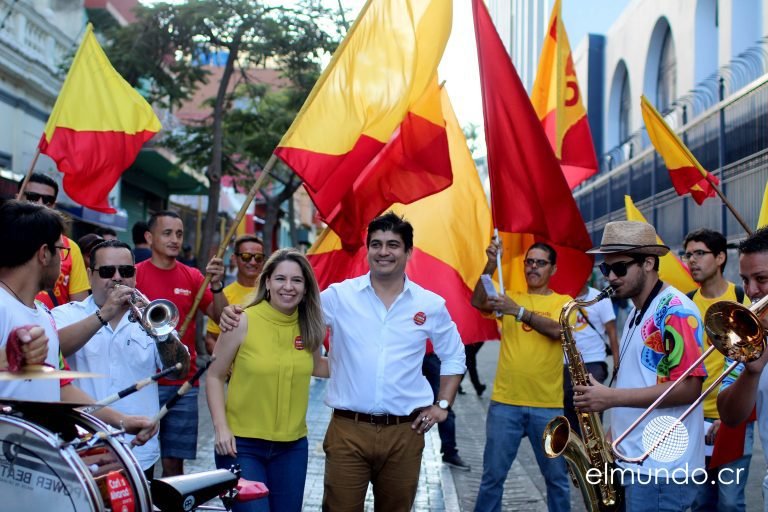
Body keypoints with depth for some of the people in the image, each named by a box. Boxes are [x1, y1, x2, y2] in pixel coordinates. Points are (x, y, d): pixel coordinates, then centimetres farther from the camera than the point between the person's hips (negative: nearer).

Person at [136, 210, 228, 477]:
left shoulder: (193, 277, 8)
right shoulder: (134, 274, -1)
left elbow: (221, 317, 3)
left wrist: (216, 285, -12)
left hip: (183, 385, 3)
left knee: (174, 462, 7)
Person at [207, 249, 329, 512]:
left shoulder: (309, 326, 1)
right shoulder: (243, 322, -10)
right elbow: (215, 377, -4)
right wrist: (221, 427, -12)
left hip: (293, 446, 4)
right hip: (241, 444, -4)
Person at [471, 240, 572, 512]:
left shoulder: (563, 301, 5)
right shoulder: (509, 298, 11)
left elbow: (556, 330, -15)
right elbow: (477, 302, -8)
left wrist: (518, 311, -25)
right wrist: (491, 264, -20)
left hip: (548, 405, -1)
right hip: (505, 402, 1)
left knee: (557, 477, 10)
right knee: (493, 475, 5)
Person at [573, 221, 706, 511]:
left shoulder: (676, 310, -14)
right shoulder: (637, 314, 16)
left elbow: (689, 388, -21)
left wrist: (612, 397, -22)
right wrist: (612, 435, 10)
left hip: (662, 468, -9)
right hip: (633, 461, 9)